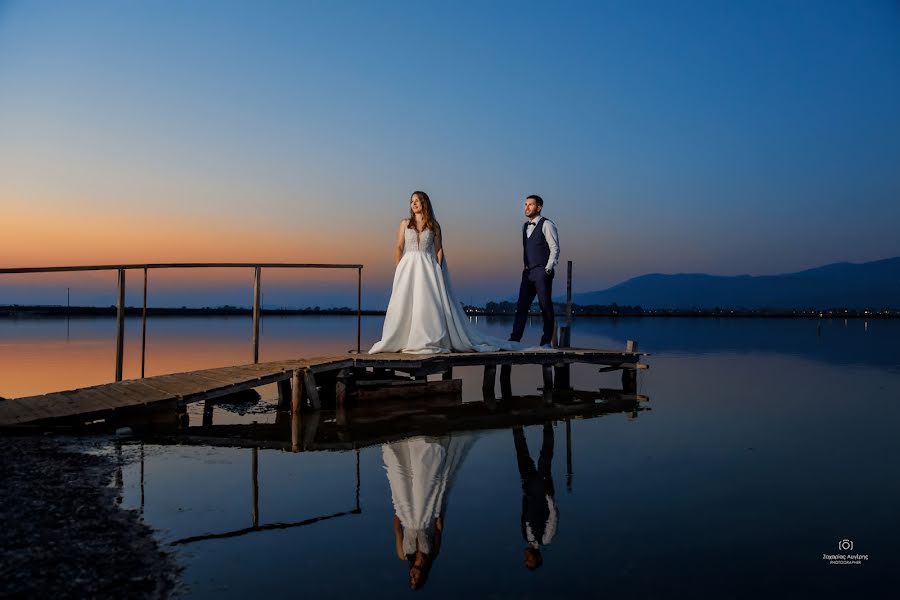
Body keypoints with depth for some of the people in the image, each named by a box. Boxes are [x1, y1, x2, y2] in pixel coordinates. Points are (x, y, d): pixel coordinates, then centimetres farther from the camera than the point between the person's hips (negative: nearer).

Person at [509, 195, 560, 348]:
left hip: (542, 272, -7)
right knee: (521, 306, 2)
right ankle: (514, 339, 3)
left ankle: (546, 341, 4)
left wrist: (548, 269, -15)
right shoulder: (525, 226, 17)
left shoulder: (546, 225, -4)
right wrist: (526, 267, 12)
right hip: (528, 272, 7)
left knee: (546, 306, -2)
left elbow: (555, 248, -9)